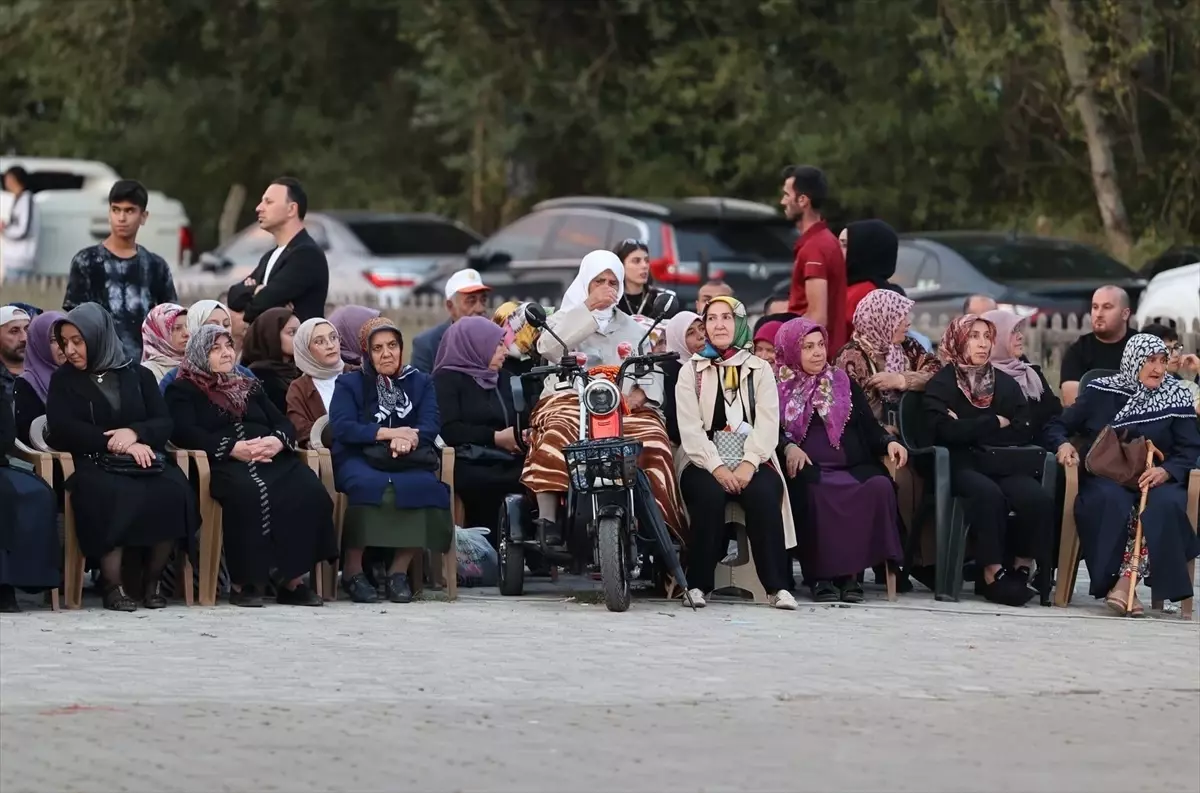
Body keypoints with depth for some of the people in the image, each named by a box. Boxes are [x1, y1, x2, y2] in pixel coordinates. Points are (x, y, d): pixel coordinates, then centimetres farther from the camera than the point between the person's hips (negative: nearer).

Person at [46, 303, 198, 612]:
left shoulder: (138, 375, 18)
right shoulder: (63, 380, 14)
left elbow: (164, 424, 9)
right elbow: (62, 429, -1)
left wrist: (133, 433, -14)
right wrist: (115, 443, -11)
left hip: (142, 460, 2)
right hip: (92, 464, -2)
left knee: (174, 491, -32)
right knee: (113, 495, -39)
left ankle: (152, 580, -17)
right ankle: (112, 584, -30)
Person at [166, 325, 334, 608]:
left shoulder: (250, 386, 31)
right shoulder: (183, 391, 14)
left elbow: (283, 423, 22)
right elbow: (185, 433, -4)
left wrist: (277, 441, -4)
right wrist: (233, 448, -15)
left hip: (271, 460, 5)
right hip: (223, 465, -5)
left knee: (309, 491, -28)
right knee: (249, 493, -41)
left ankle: (292, 577, -27)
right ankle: (244, 582, -32)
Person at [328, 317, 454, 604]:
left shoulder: (420, 383, 21)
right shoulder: (349, 384, 15)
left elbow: (431, 425, 3)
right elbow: (341, 427, -4)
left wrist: (409, 439, -20)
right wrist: (389, 433, -15)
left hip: (406, 461, 2)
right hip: (360, 459, -2)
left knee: (425, 486, -33)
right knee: (370, 485, -38)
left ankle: (400, 570, -25)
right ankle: (352, 570, -29)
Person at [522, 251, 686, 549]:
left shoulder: (632, 328, 27)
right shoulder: (565, 318, 18)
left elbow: (652, 370, 15)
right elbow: (547, 346, -6)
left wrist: (639, 393, -8)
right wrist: (588, 307, -8)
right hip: (570, 399, -2)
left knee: (653, 442, -29)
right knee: (557, 435, -37)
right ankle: (547, 524, -39)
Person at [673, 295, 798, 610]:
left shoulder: (760, 369, 13)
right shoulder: (691, 371, 10)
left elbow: (768, 422, 0)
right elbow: (690, 427, -2)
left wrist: (748, 463, -17)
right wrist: (716, 467, -18)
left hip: (751, 462, 1)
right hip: (704, 461, -1)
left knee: (763, 495, -32)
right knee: (710, 495, -34)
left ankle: (777, 586, -31)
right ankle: (698, 584, -26)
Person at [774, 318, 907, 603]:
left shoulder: (844, 384, 22)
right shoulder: (778, 390, 15)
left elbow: (869, 427, 18)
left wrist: (888, 442, -3)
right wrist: (789, 447, -14)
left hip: (853, 468, 3)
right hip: (808, 471, -3)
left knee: (880, 486, -30)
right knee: (815, 492, -38)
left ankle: (852, 573, -27)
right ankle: (821, 576, -29)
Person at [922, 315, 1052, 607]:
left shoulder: (1006, 384, 18)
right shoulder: (941, 384, 8)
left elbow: (1024, 433, 5)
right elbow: (945, 430, -9)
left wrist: (970, 430, -5)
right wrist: (995, 423, -3)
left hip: (1003, 466, 3)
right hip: (962, 467, -3)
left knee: (1039, 500, -28)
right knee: (988, 494, -37)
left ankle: (1020, 570, -14)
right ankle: (992, 573, -29)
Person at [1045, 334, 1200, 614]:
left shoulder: (1176, 399, 9)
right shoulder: (1100, 392, 10)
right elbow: (1058, 425, 16)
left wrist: (1166, 471, -16)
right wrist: (1063, 444, -8)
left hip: (1155, 479, 0)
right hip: (1104, 477, 0)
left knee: (1165, 505, -35)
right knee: (1110, 501, -37)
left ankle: (1125, 583, -37)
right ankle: (1112, 580, -35)